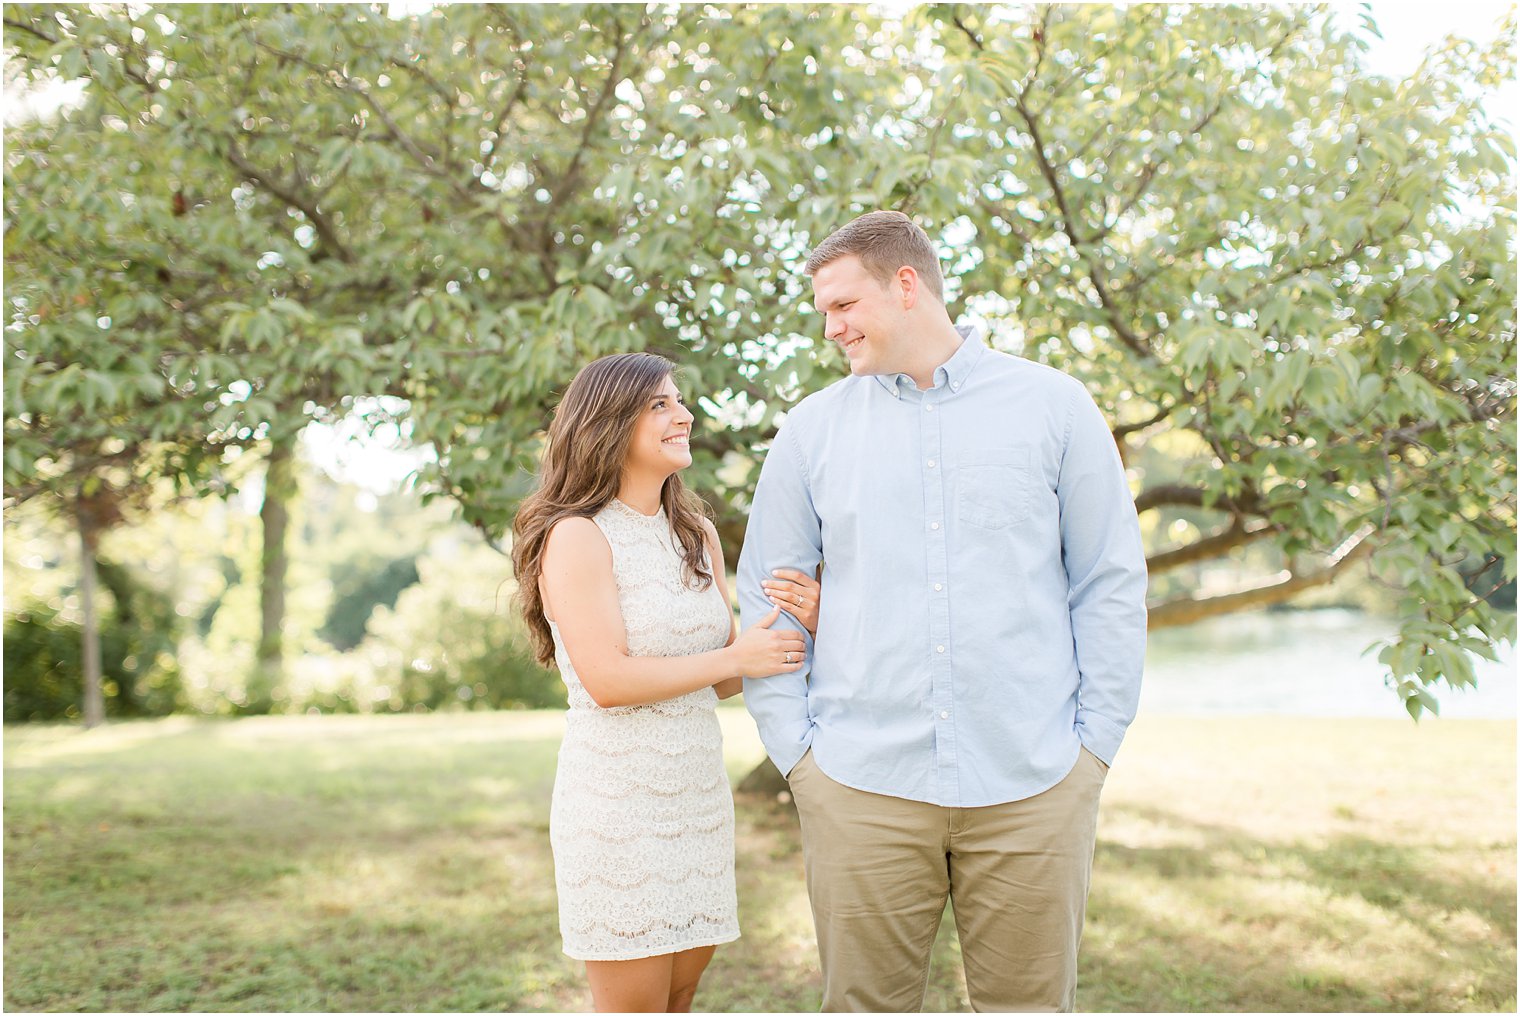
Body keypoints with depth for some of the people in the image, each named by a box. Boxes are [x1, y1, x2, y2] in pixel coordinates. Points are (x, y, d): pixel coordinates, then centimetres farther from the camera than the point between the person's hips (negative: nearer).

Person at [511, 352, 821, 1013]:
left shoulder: (696, 534, 12)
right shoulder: (576, 536, -9)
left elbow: (724, 684, 12)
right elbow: (607, 680, -19)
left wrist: (798, 624, -6)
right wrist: (734, 659, -13)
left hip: (698, 793, 7)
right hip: (618, 795, -7)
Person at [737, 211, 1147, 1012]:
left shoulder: (1053, 406, 4)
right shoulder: (811, 429, 7)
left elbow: (1111, 583, 5)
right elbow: (766, 598, 10)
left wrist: (1097, 741, 0)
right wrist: (794, 749, 2)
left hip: (1031, 785, -1)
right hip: (862, 787, 1)